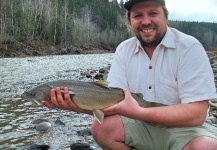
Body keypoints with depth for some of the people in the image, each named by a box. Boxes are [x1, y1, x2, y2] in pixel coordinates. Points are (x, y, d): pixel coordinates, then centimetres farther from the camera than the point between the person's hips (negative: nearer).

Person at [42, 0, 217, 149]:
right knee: (101, 127, -20)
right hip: (143, 125, 4)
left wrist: (138, 112, -32)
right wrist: (76, 104, -28)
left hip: (185, 127, -3)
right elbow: (113, 101, -7)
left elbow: (196, 113, -22)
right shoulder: (124, 50, -1)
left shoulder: (189, 48, -15)